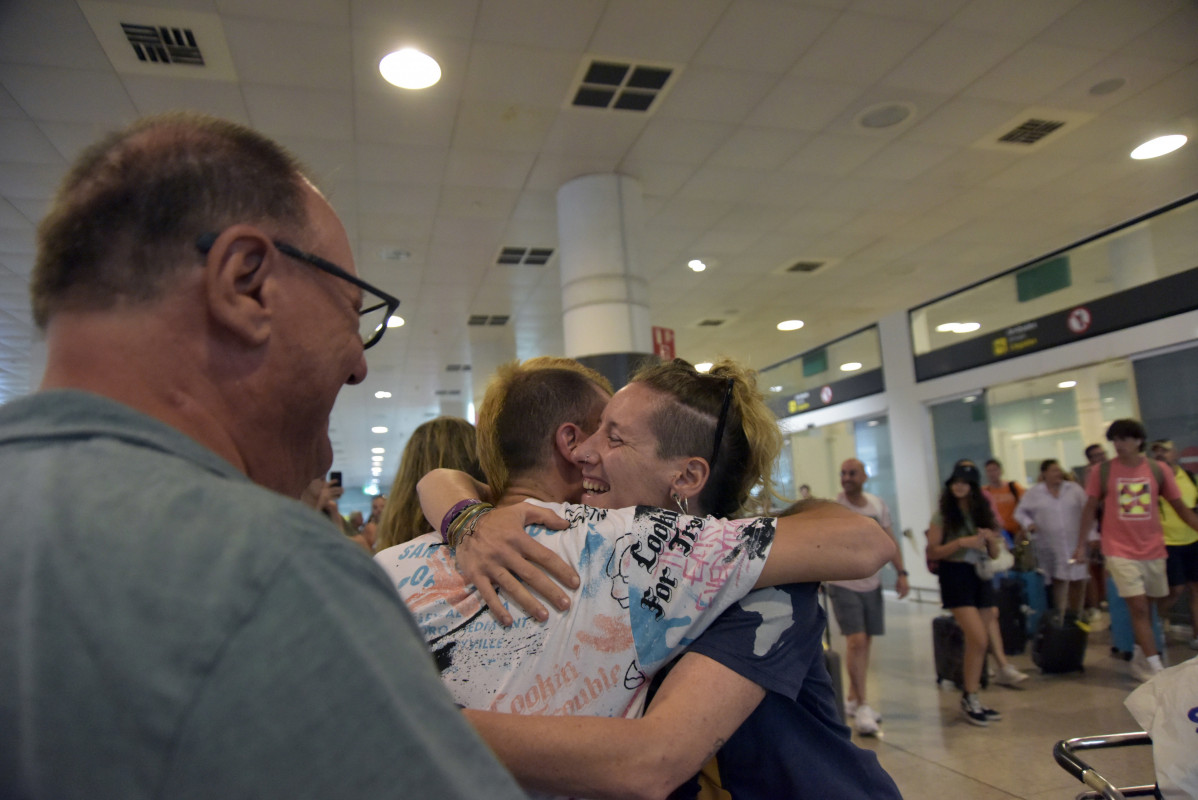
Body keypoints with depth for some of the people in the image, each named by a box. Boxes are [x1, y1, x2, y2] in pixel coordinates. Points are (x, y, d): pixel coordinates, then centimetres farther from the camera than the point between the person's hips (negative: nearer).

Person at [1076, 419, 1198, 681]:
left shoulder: (1158, 471, 0)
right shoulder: (1101, 472, -4)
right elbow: (1090, 509, 2)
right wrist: (1081, 545, 1)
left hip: (1153, 550, 3)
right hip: (1120, 551, -3)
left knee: (1148, 607, 12)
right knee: (1139, 607, -7)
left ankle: (1140, 659, 30)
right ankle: (1156, 668, -2)